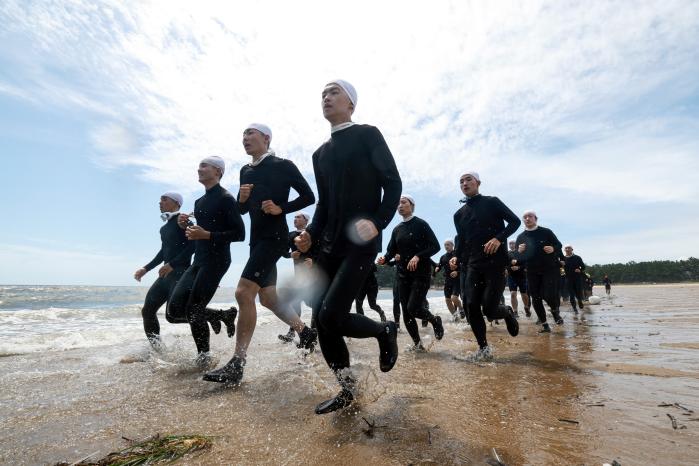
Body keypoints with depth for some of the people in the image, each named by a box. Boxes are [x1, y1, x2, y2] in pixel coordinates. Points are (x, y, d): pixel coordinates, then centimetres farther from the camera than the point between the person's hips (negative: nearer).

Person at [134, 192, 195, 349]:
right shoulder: (164, 227, 19)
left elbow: (193, 246, -19)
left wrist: (172, 264, -24)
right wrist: (146, 269, 24)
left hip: (180, 273, -9)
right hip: (166, 274, 9)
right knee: (147, 311, 8)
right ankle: (156, 349, 18)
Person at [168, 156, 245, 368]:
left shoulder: (225, 198, -8)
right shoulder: (199, 202, 18)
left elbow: (239, 234, -14)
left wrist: (206, 235, -21)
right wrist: (185, 226, 5)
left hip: (216, 261, -9)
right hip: (198, 261, 9)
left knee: (193, 310, -8)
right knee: (175, 309, 4)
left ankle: (203, 357, 13)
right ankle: (225, 315, 21)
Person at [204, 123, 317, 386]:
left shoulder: (283, 166, -2)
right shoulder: (245, 171, 17)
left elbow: (309, 197, -2)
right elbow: (242, 210, 21)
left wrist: (281, 208, -15)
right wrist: (241, 198, -2)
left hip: (275, 237, -8)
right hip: (257, 239, 8)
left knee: (243, 293, -17)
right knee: (267, 297, 11)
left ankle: (237, 365, -9)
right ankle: (305, 332, 30)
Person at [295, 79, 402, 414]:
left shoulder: (367, 135, 1)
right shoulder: (321, 154, 18)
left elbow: (393, 183, -5)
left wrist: (379, 223, -20)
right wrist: (311, 234, 2)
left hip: (361, 243, -7)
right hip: (329, 244, 7)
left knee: (332, 317, -14)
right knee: (321, 318, 4)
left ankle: (385, 331, 16)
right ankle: (346, 389, 22)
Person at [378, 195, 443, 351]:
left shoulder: (421, 224, -5)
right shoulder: (397, 229, 11)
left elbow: (435, 246, -10)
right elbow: (391, 251, 9)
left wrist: (418, 257, -23)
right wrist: (384, 259, -13)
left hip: (421, 273, -5)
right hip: (403, 274, 5)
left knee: (413, 308, -14)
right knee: (406, 312, 4)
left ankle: (435, 320, 17)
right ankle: (417, 343, 22)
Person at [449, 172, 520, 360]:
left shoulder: (492, 202, 3)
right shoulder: (459, 215, 15)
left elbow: (515, 221, -1)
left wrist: (498, 238, -17)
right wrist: (457, 258, 1)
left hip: (496, 262, -4)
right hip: (473, 265, 4)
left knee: (489, 309, -8)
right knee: (472, 308, -5)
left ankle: (507, 312, 27)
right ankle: (483, 348, 11)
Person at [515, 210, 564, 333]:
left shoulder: (546, 232, 2)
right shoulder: (520, 237, 7)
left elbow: (559, 245, 5)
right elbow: (516, 256, 9)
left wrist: (553, 249, -17)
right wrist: (519, 251, -13)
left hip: (550, 269, -3)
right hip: (532, 272, 3)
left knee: (549, 295, -12)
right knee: (536, 299, 2)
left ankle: (555, 311, 23)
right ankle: (545, 325, 15)